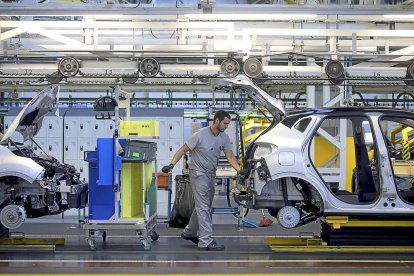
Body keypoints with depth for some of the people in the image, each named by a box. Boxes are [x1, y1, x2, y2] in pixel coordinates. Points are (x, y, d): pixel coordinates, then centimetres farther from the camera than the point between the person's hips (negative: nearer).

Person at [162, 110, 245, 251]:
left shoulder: (224, 138, 1)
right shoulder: (200, 135, -18)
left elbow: (230, 156, 1)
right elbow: (183, 150, -14)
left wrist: (239, 170, -14)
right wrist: (172, 164, -26)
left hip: (211, 174, 8)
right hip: (198, 173, -8)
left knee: (204, 206, 16)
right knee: (203, 207, -11)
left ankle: (189, 233, 32)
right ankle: (206, 241, -12)